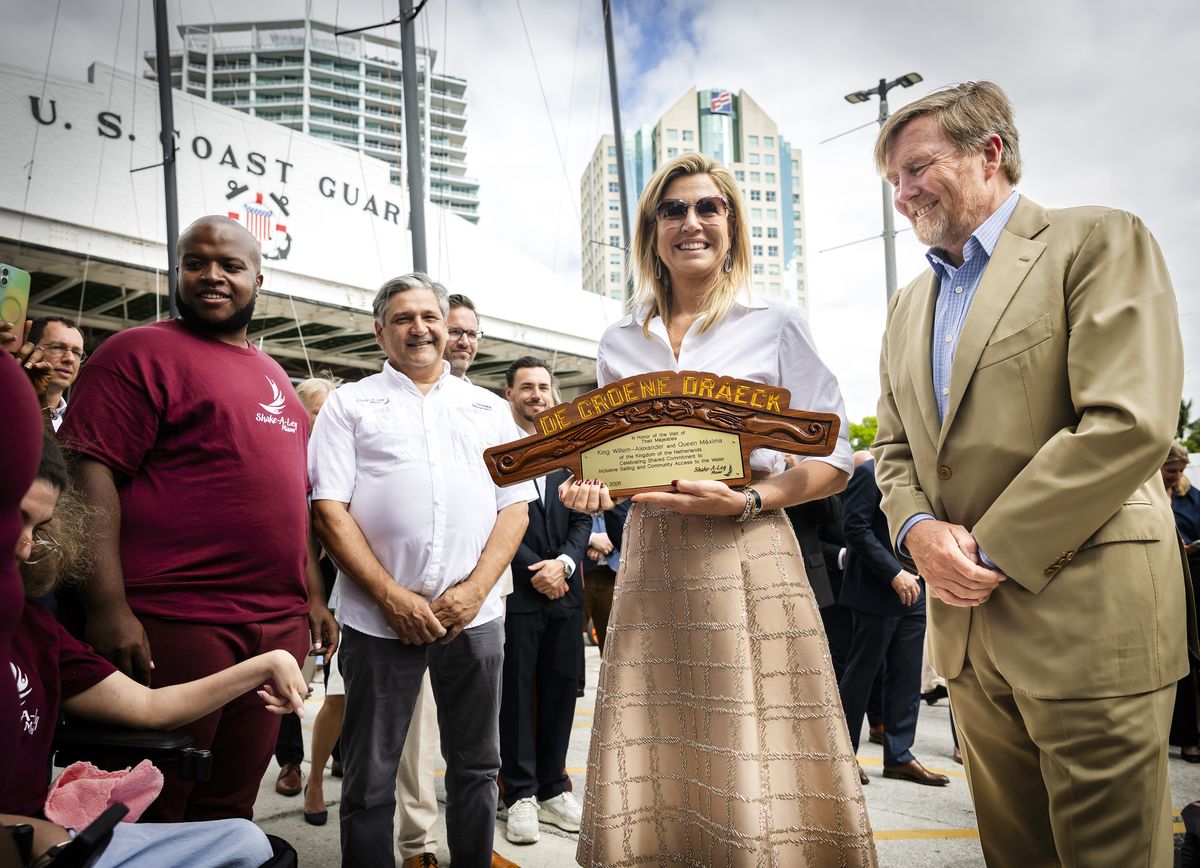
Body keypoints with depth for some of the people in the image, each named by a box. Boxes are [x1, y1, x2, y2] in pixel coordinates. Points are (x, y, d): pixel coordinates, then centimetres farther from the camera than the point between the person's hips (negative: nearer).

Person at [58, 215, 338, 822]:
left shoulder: (273, 376, 19)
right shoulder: (141, 352, -1)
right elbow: (89, 475, -11)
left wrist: (313, 597, 18)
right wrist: (108, 606, -19)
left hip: (279, 628, 6)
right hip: (172, 626, -6)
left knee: (231, 807, 15)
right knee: (148, 819, 6)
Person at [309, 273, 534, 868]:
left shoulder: (488, 410, 12)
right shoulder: (349, 404, 5)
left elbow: (515, 506, 6)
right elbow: (329, 508, -4)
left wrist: (474, 589, -8)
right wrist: (392, 596, -12)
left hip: (474, 615, 3)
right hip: (380, 616, -2)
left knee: (476, 767, 14)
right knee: (369, 778, 8)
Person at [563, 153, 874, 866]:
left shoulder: (776, 325, 3)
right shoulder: (621, 342, 13)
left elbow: (834, 458, 0)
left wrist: (748, 499, -16)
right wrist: (589, 489, -2)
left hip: (745, 556, -3)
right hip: (650, 560, 3)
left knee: (755, 773, 0)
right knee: (650, 778, 7)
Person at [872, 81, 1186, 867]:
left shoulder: (1098, 242, -5)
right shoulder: (909, 307, 16)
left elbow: (1130, 422, -17)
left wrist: (992, 548, -16)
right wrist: (917, 527, -5)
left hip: (1083, 616, -6)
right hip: (968, 620, 6)